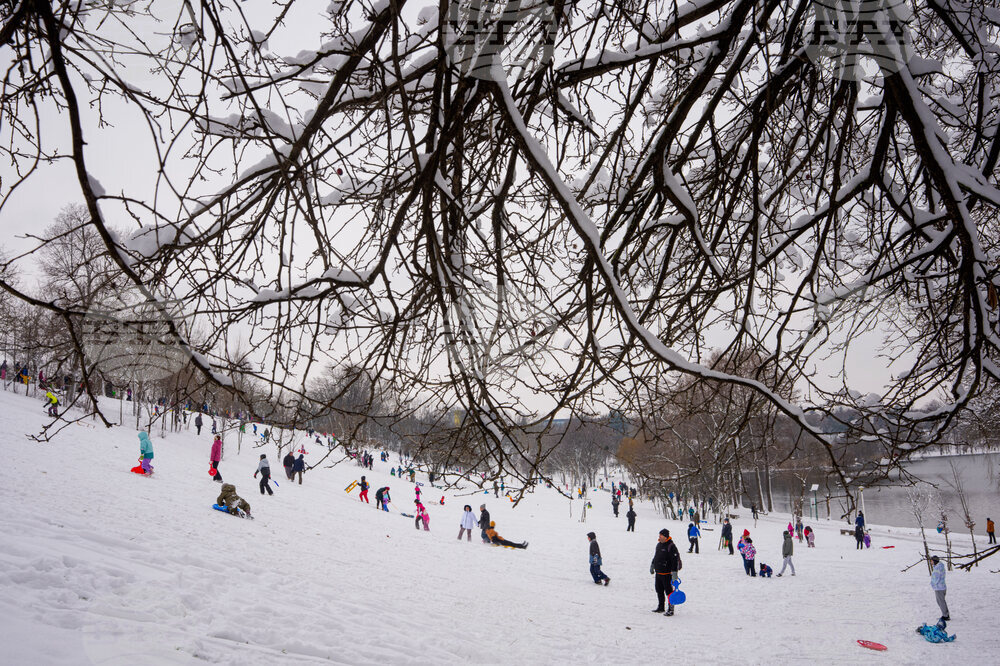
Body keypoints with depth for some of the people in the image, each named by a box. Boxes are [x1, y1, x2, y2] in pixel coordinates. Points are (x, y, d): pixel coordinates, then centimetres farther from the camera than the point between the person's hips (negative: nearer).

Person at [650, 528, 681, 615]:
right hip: (658, 572, 8)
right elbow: (655, 556, 24)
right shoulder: (659, 544, 10)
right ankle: (660, 607, 29)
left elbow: (675, 560, -19)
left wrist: (674, 572, -21)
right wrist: (652, 565, 29)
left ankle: (670, 609, 5)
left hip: (667, 573, -8)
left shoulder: (671, 546, -16)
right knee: (659, 590, 16)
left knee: (669, 592, -2)